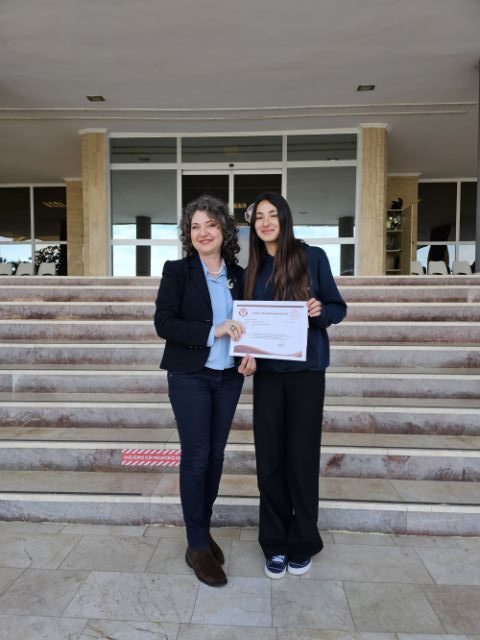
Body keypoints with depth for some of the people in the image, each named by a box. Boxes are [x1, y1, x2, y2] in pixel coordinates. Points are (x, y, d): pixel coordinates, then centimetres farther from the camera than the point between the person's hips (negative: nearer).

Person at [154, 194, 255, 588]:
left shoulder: (239, 274, 6)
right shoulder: (177, 271, -5)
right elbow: (163, 323, -13)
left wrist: (250, 351, -7)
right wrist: (212, 331, -23)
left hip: (229, 377, 4)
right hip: (190, 376, -4)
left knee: (216, 455, 13)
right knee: (196, 457, 1)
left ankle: (203, 529, 32)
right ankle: (197, 546, 17)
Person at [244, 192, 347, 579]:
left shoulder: (312, 257, -2)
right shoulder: (253, 268, 8)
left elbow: (338, 308, 1)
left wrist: (320, 311, -20)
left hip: (306, 370, -3)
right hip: (268, 372, 3)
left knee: (301, 456, 5)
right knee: (269, 457, 7)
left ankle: (302, 543, 25)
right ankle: (275, 542, 25)